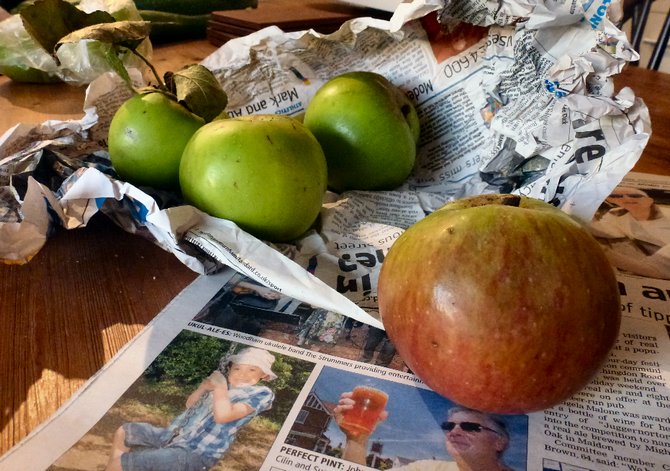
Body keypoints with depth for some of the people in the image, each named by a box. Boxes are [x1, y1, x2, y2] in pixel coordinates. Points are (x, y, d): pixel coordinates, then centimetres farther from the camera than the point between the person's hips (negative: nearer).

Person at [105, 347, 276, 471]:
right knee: (123, 432, 23)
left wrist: (220, 386, -15)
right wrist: (204, 386, -3)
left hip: (196, 454, -9)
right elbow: (190, 403, 15)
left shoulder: (261, 393, -13)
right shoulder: (227, 385, 10)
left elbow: (222, 415, -27)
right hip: (174, 435, 9)